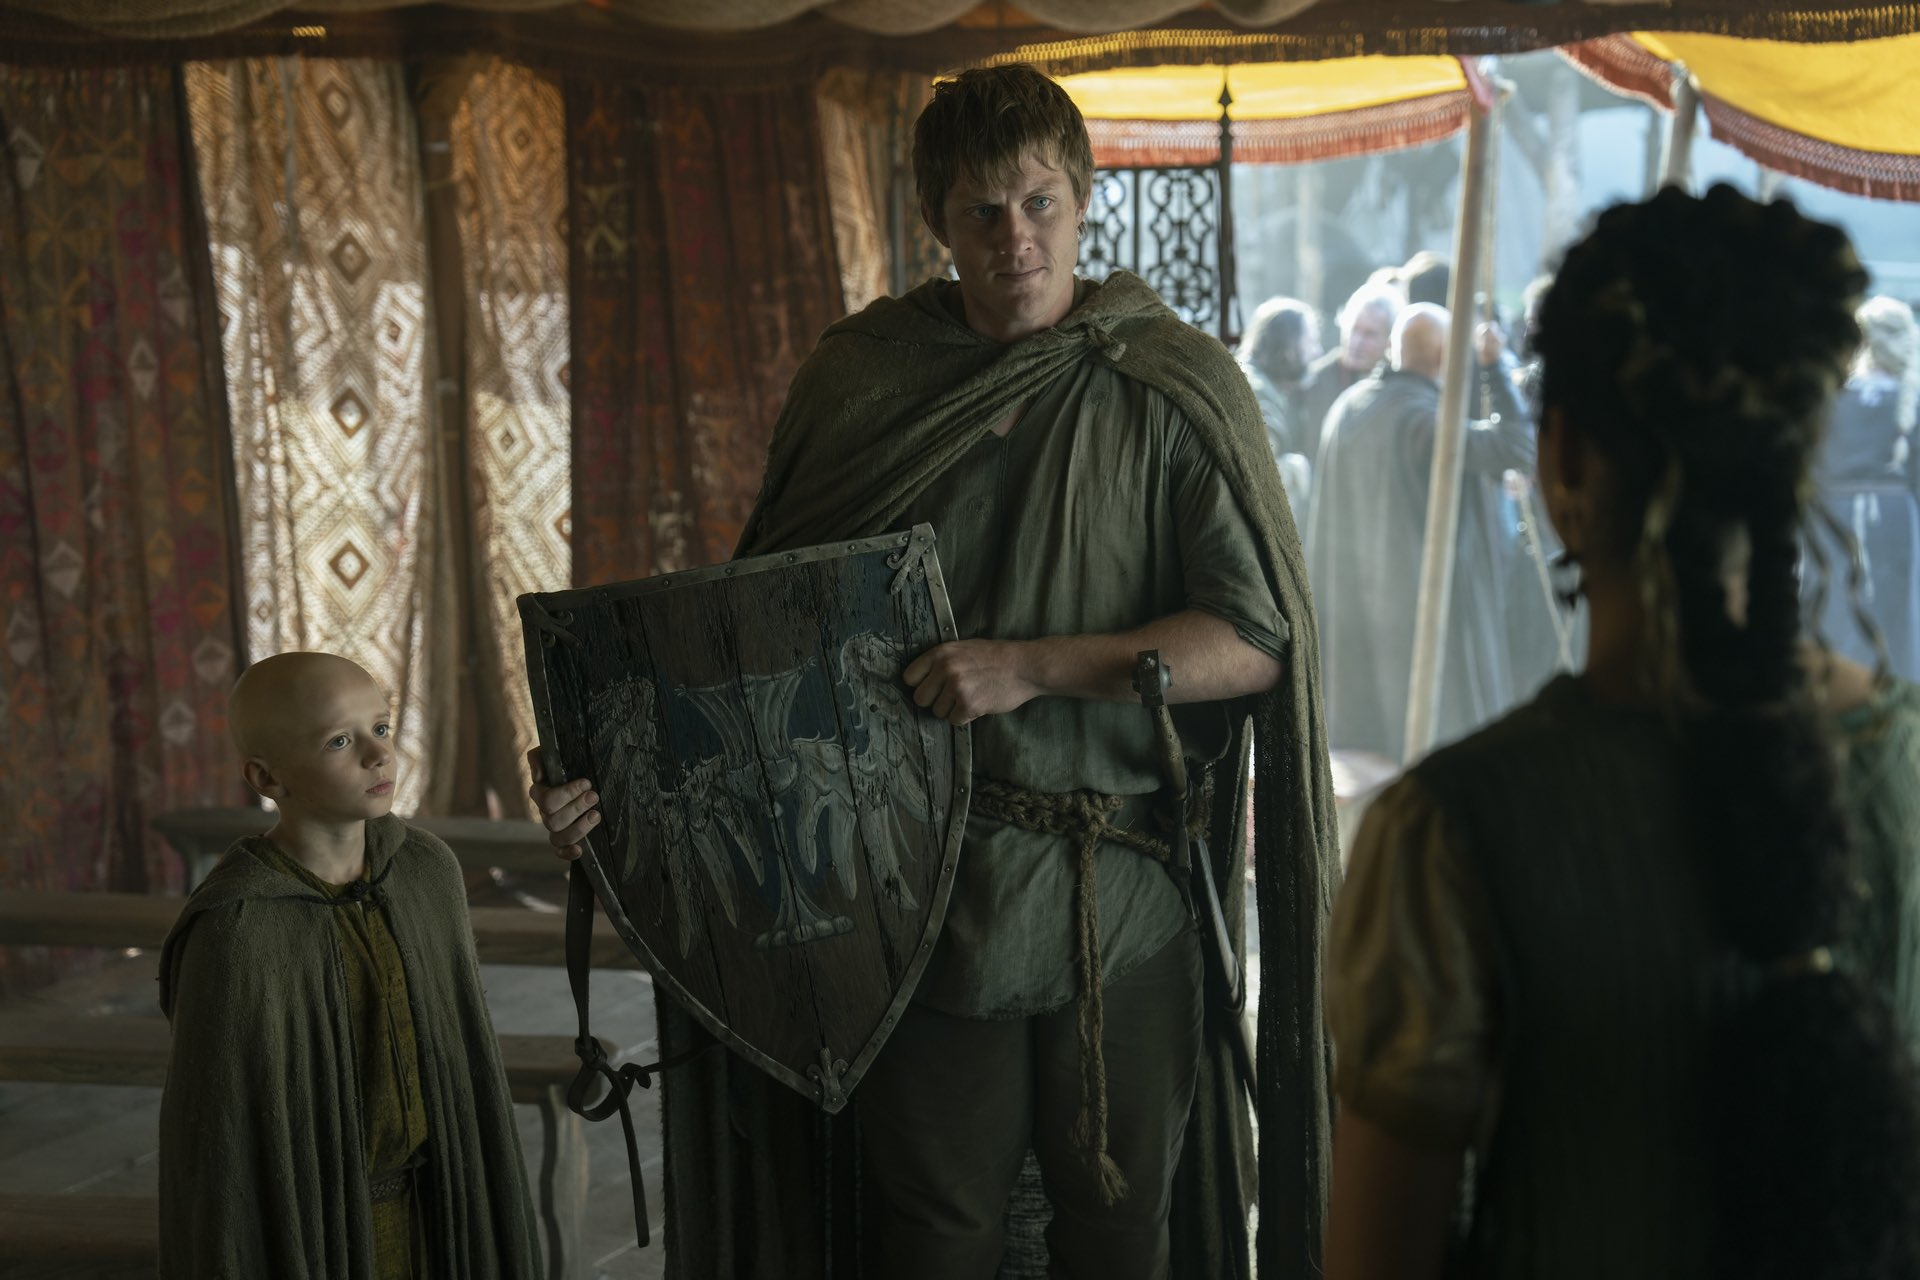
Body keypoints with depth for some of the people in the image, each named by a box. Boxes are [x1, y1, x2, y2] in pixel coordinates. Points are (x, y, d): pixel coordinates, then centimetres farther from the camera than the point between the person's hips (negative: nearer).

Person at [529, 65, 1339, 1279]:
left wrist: (1031, 666, -18)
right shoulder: (860, 382, 3)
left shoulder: (1176, 386, -3)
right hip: (927, 887, 1)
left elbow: (1256, 638, -9)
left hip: (1121, 892, -1)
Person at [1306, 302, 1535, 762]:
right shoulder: (1425, 416, -19)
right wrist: (1495, 369, -19)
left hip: (1355, 599, 8)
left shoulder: (1347, 407, 5)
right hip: (1425, 599, -8)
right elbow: (1518, 447, -28)